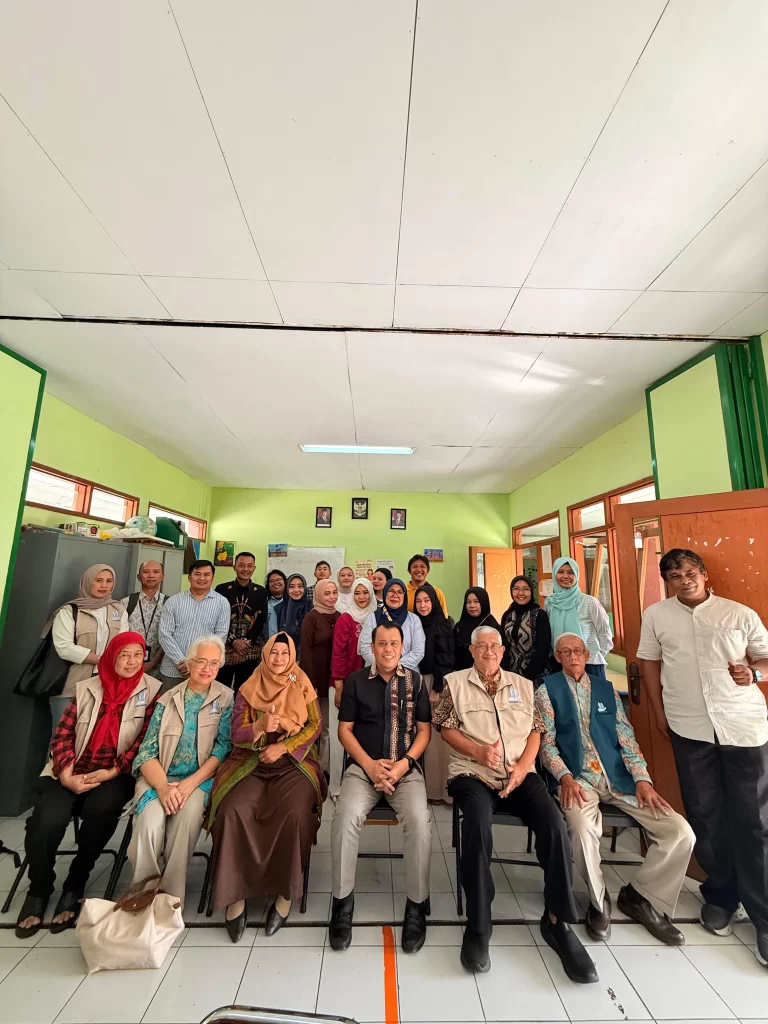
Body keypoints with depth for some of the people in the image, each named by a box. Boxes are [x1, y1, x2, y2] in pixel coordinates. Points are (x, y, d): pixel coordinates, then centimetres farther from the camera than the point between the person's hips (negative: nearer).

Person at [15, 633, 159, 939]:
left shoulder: (152, 690, -1)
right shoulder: (86, 688, 9)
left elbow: (146, 741, -5)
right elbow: (62, 734, 6)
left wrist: (112, 772, -13)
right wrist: (66, 774, -10)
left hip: (117, 774, -2)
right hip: (72, 773, 2)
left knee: (99, 810, -30)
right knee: (46, 820, -23)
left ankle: (74, 887, -2)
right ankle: (38, 890, 9)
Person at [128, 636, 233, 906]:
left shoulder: (225, 698, 3)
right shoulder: (168, 699, 7)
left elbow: (224, 746, -5)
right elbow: (147, 750, 1)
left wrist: (191, 783, -16)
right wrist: (162, 786, -16)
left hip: (201, 778, -1)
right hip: (159, 777, 1)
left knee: (188, 815, -30)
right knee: (150, 822, -27)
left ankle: (171, 897, -9)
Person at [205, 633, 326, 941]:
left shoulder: (303, 687, 6)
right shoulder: (248, 690, 7)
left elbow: (315, 726, 0)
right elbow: (236, 735, 0)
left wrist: (283, 747, -13)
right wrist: (260, 726, -21)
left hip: (294, 763, -1)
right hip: (252, 763, 1)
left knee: (293, 812, -28)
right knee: (233, 810, -27)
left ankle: (285, 892, -9)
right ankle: (234, 892, -11)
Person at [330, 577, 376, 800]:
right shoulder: (345, 619, -9)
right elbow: (338, 654, -12)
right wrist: (339, 687, -14)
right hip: (345, 683, -5)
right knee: (341, 735, 3)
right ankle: (337, 785, 19)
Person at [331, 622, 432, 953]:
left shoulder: (415, 681, 4)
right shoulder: (356, 681, 2)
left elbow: (424, 730, 5)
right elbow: (344, 730, 3)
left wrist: (405, 763, -10)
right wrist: (370, 764, -9)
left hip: (406, 769, 0)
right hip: (363, 767, 0)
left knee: (419, 821, -26)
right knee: (346, 818, -26)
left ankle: (417, 905, -4)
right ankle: (342, 902, -4)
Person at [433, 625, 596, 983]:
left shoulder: (523, 685, 14)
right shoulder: (455, 682, 4)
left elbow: (536, 730, 12)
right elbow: (445, 728, 2)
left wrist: (523, 765, -5)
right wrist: (477, 751, -12)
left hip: (520, 774, 3)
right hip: (472, 773, -3)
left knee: (555, 824, -22)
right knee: (478, 824, -30)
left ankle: (557, 920, -4)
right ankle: (478, 927, -12)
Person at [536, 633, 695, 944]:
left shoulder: (607, 689, 14)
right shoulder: (547, 690, 2)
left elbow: (626, 737, 9)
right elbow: (546, 742, -3)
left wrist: (642, 778, -5)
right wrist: (565, 777, -17)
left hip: (618, 777, 5)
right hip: (577, 777, -4)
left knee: (680, 832, -12)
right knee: (584, 831, -33)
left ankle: (639, 895, 12)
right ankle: (599, 901, 1)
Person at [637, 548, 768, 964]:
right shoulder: (655, 615, 2)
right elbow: (648, 661, 7)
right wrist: (659, 710, 4)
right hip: (690, 728, 1)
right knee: (705, 816, 12)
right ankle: (720, 894, 32)